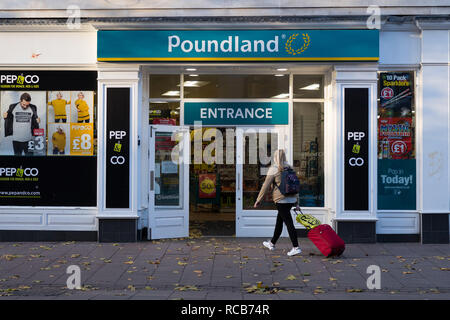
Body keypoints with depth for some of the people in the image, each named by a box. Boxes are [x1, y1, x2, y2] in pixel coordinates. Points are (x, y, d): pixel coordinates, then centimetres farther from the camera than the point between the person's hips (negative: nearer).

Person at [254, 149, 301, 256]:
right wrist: (296, 200, 25)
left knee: (288, 222, -8)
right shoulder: (289, 168, 13)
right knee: (279, 220, 19)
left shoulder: (274, 168, -8)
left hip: (281, 199, -7)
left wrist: (258, 200, -2)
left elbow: (266, 186, -9)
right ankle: (272, 243, 31)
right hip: (291, 199, 7)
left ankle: (296, 247, -12)